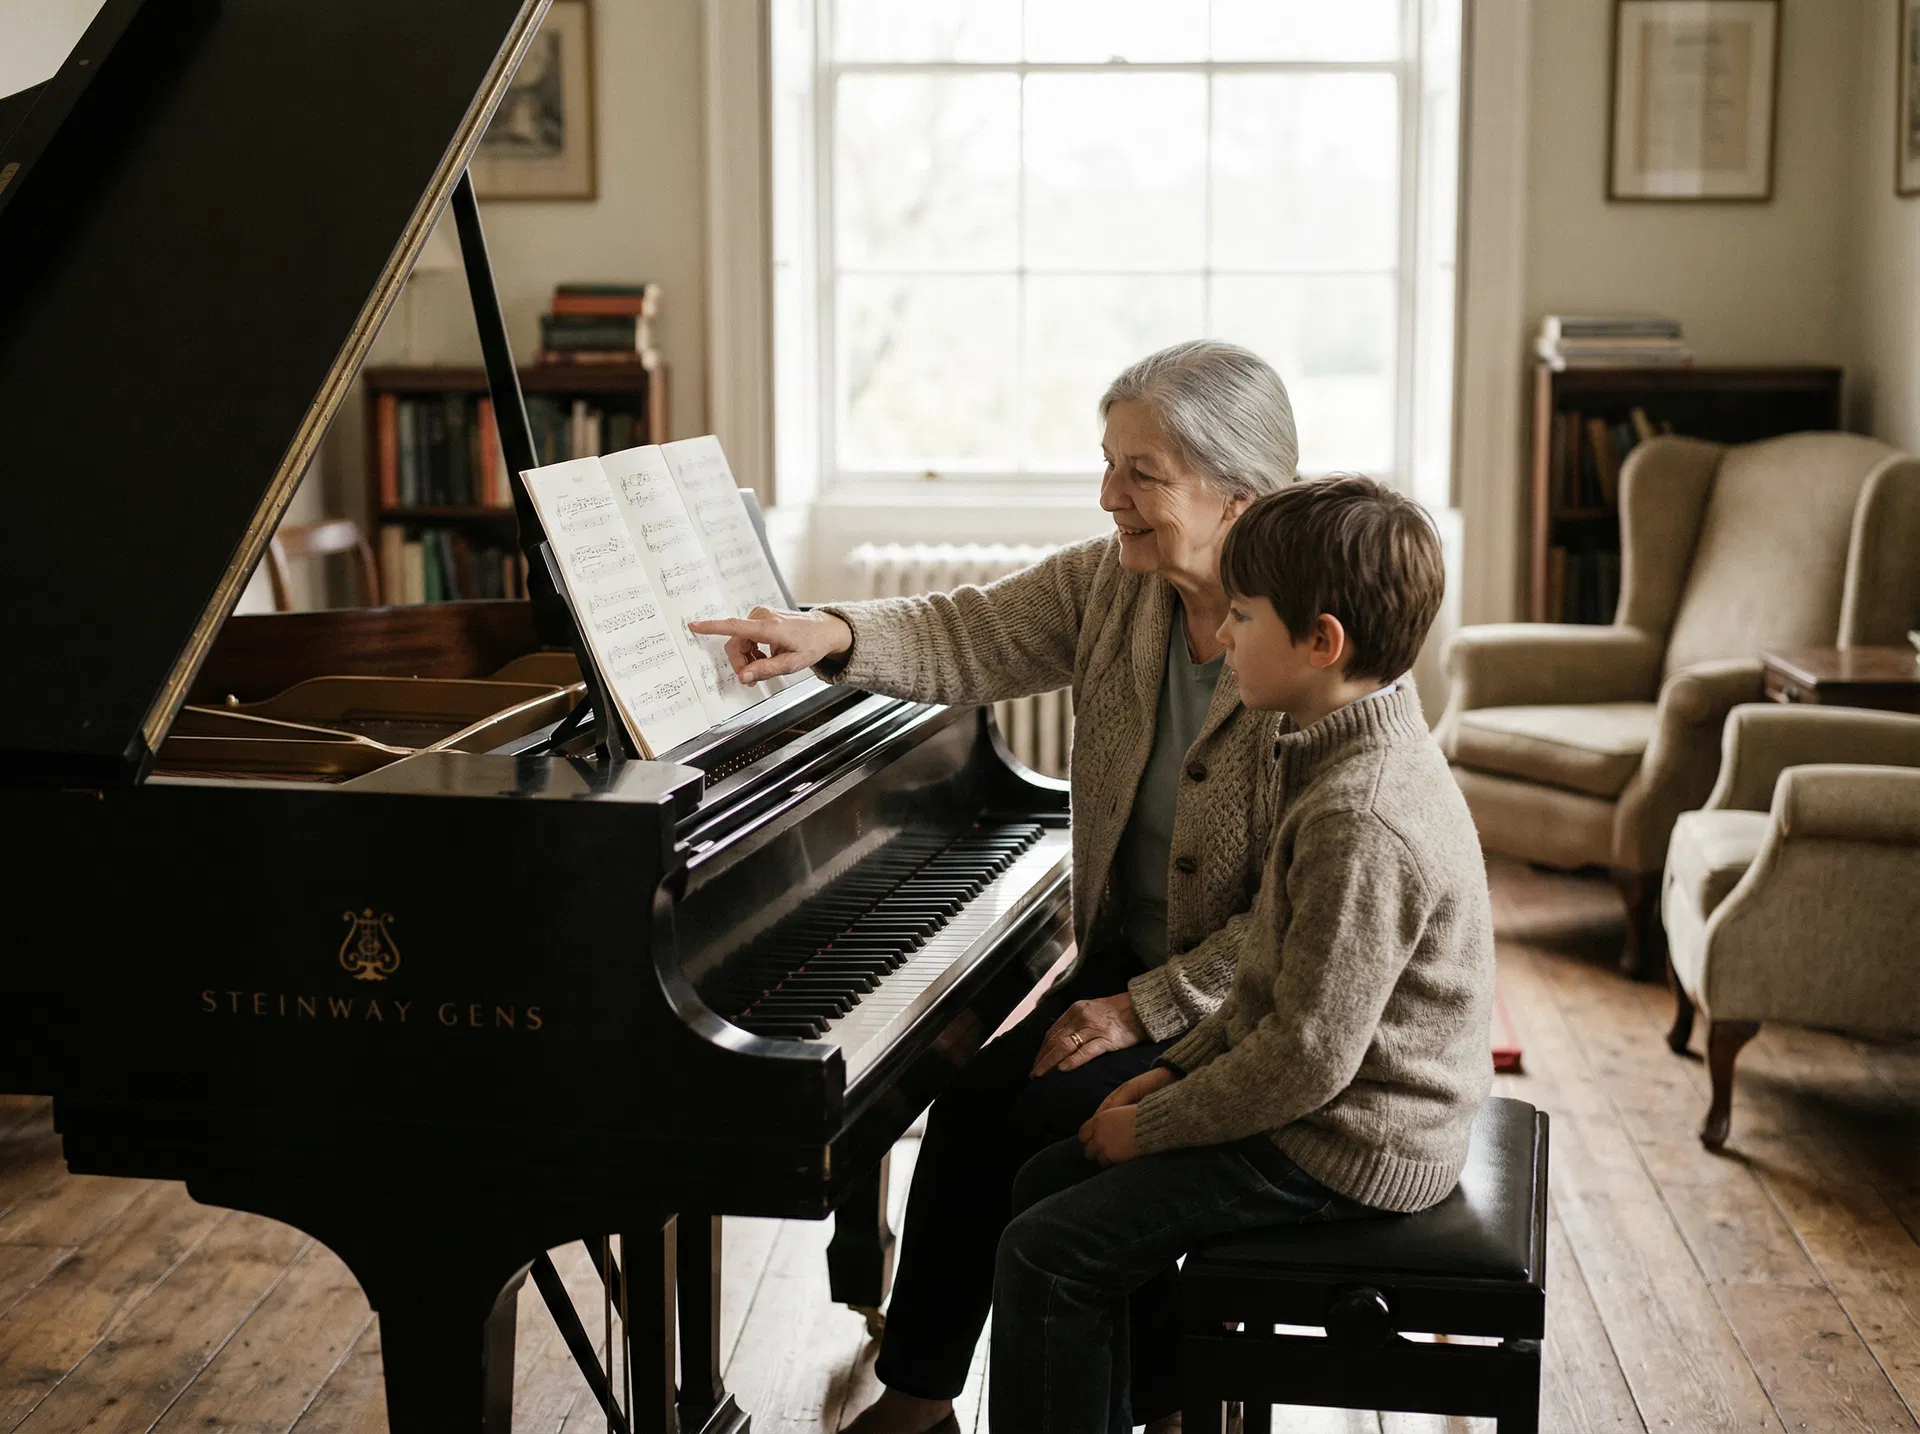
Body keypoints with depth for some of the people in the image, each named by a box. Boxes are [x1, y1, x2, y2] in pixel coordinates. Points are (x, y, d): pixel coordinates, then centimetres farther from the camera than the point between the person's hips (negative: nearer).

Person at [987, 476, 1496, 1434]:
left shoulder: (1361, 819, -28)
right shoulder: (1348, 751, 6)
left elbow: (1310, 1056, -26)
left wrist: (1153, 1126, -14)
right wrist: (1179, 1070, 7)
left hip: (1349, 1151, -10)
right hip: (1338, 1101, 10)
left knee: (1047, 1255, -12)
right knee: (1043, 1184, 13)